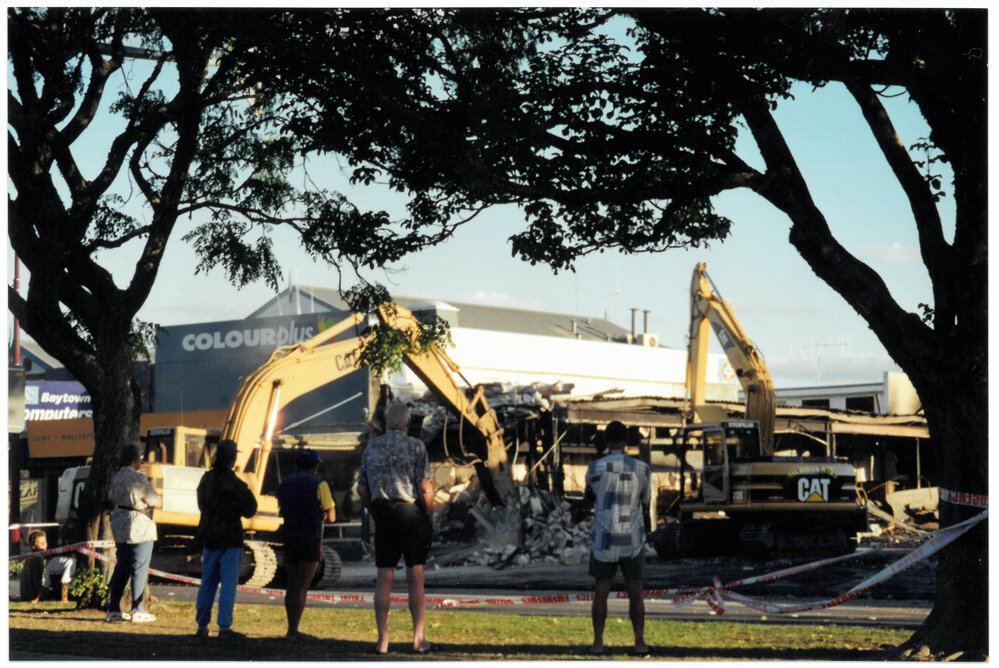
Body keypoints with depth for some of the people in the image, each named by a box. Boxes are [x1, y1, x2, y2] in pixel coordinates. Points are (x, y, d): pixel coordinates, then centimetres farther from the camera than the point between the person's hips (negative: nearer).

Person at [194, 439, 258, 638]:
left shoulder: (206, 479, 6)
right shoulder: (233, 483, -15)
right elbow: (249, 510, -9)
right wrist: (247, 493, 6)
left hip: (209, 538, 6)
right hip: (230, 539, -6)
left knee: (207, 583, 12)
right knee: (228, 584, -3)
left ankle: (202, 626, 14)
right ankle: (224, 627, -7)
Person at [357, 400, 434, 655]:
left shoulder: (371, 448, 7)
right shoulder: (416, 446, -5)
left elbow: (362, 489, 8)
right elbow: (425, 488, -11)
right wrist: (429, 516, 1)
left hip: (382, 513, 3)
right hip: (411, 512, -3)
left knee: (384, 578, 5)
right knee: (415, 578, 2)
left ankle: (382, 639, 4)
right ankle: (418, 638, 2)